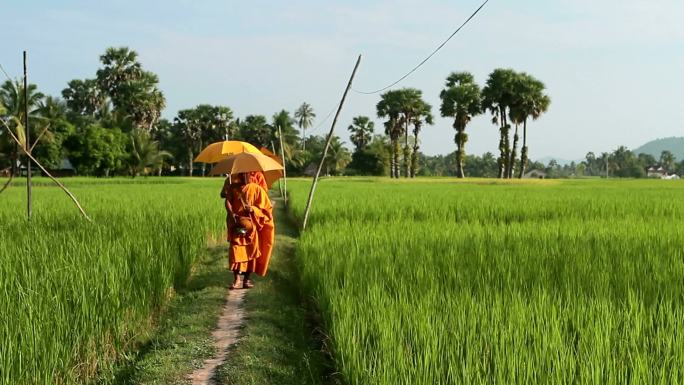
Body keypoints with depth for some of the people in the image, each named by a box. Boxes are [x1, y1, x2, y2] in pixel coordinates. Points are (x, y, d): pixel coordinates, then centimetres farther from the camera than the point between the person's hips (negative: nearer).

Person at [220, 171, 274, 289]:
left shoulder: (257, 189, -2)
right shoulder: (234, 188, 2)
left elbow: (265, 207, -4)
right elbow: (228, 200, -3)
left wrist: (252, 209, -22)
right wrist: (231, 213, -20)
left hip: (251, 224, 0)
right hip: (237, 223, 0)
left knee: (251, 250, 2)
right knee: (236, 249, -9)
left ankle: (247, 279, 13)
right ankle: (237, 279, -9)